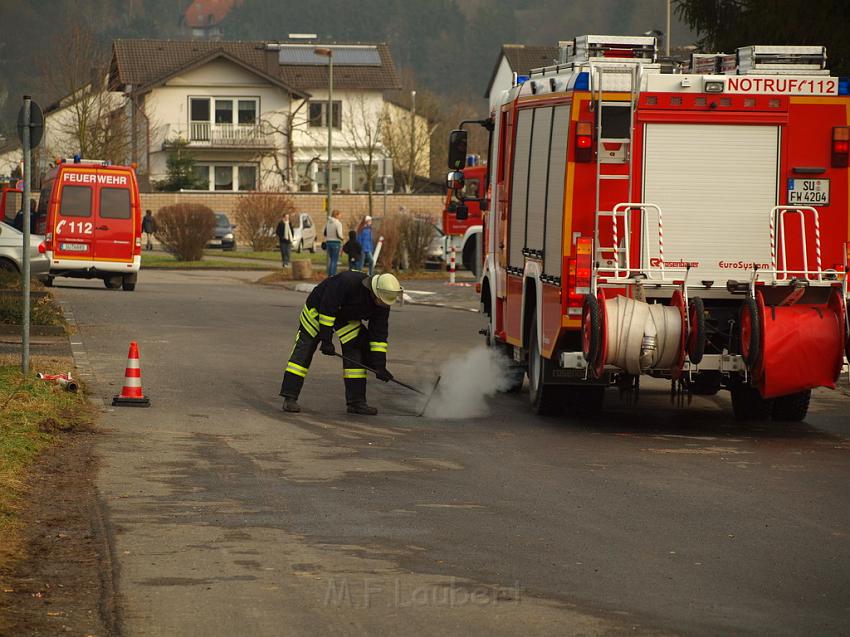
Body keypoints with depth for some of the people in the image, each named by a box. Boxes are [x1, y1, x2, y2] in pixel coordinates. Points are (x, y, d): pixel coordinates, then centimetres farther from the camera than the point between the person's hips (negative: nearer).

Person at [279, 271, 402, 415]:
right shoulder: (348, 281, -39)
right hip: (318, 309, -5)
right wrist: (326, 341, -30)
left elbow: (379, 333, -13)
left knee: (355, 351, -6)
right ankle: (289, 398, -11)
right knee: (304, 349, -11)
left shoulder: (382, 304, -19)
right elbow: (326, 309, -33)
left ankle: (356, 402, -1)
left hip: (347, 316, 5)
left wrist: (380, 365, -17)